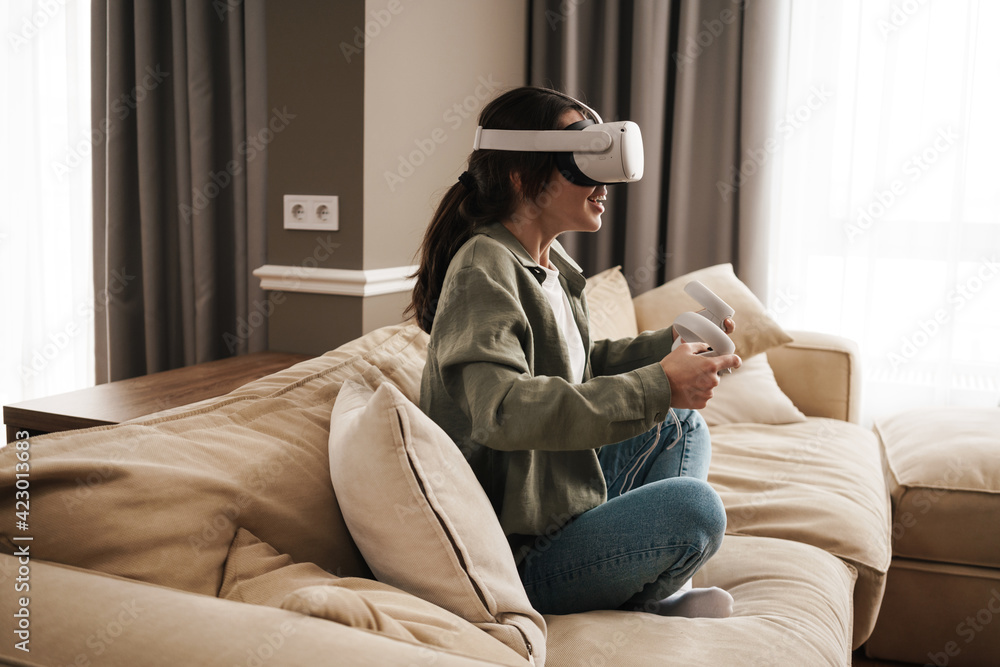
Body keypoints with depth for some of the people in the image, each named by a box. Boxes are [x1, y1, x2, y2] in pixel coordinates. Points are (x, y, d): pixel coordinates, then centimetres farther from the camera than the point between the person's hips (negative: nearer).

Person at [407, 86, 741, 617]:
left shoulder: (551, 262, 7)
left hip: (558, 502, 10)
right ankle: (636, 604, 8)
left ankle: (662, 590, 8)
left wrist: (672, 345, 8)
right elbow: (506, 409, -37)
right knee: (692, 503, -24)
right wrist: (659, 386, -34)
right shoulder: (484, 269, -22)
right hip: (519, 559, -10)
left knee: (682, 427, 16)